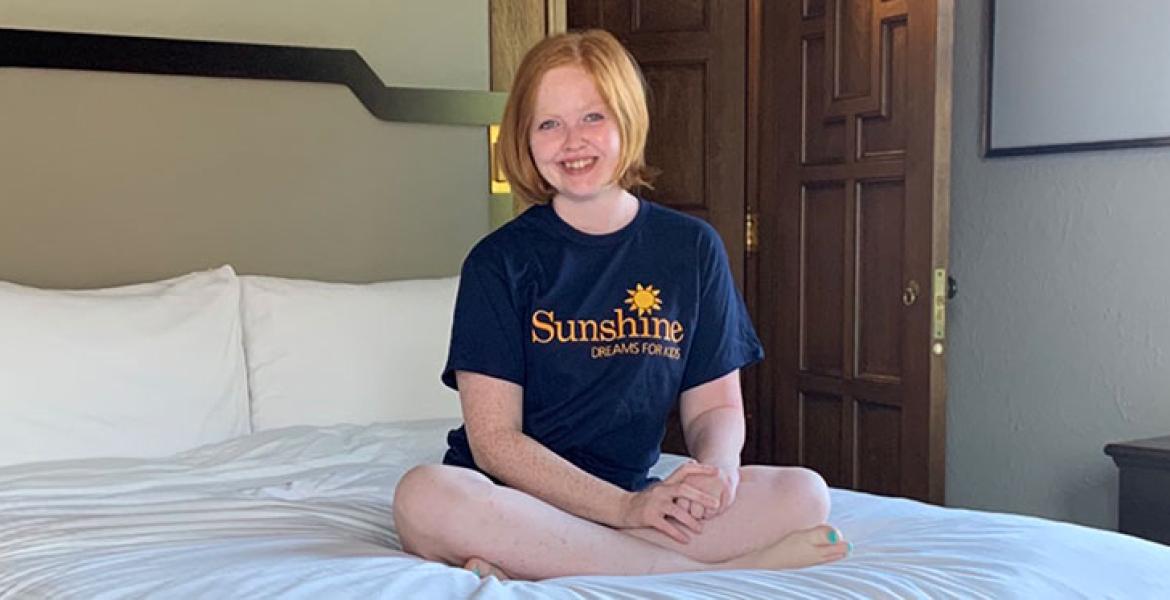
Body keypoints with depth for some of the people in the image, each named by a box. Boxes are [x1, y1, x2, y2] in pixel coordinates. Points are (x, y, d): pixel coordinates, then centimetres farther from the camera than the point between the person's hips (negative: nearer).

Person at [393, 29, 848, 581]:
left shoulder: (693, 248, 7)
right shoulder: (499, 261, -3)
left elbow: (715, 405, 10)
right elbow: (494, 440, -9)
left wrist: (718, 465, -15)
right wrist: (624, 508, -20)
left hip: (631, 497, 3)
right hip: (514, 502, -2)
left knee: (803, 493, -19)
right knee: (425, 496, -35)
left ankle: (526, 566, -24)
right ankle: (718, 568, -26)